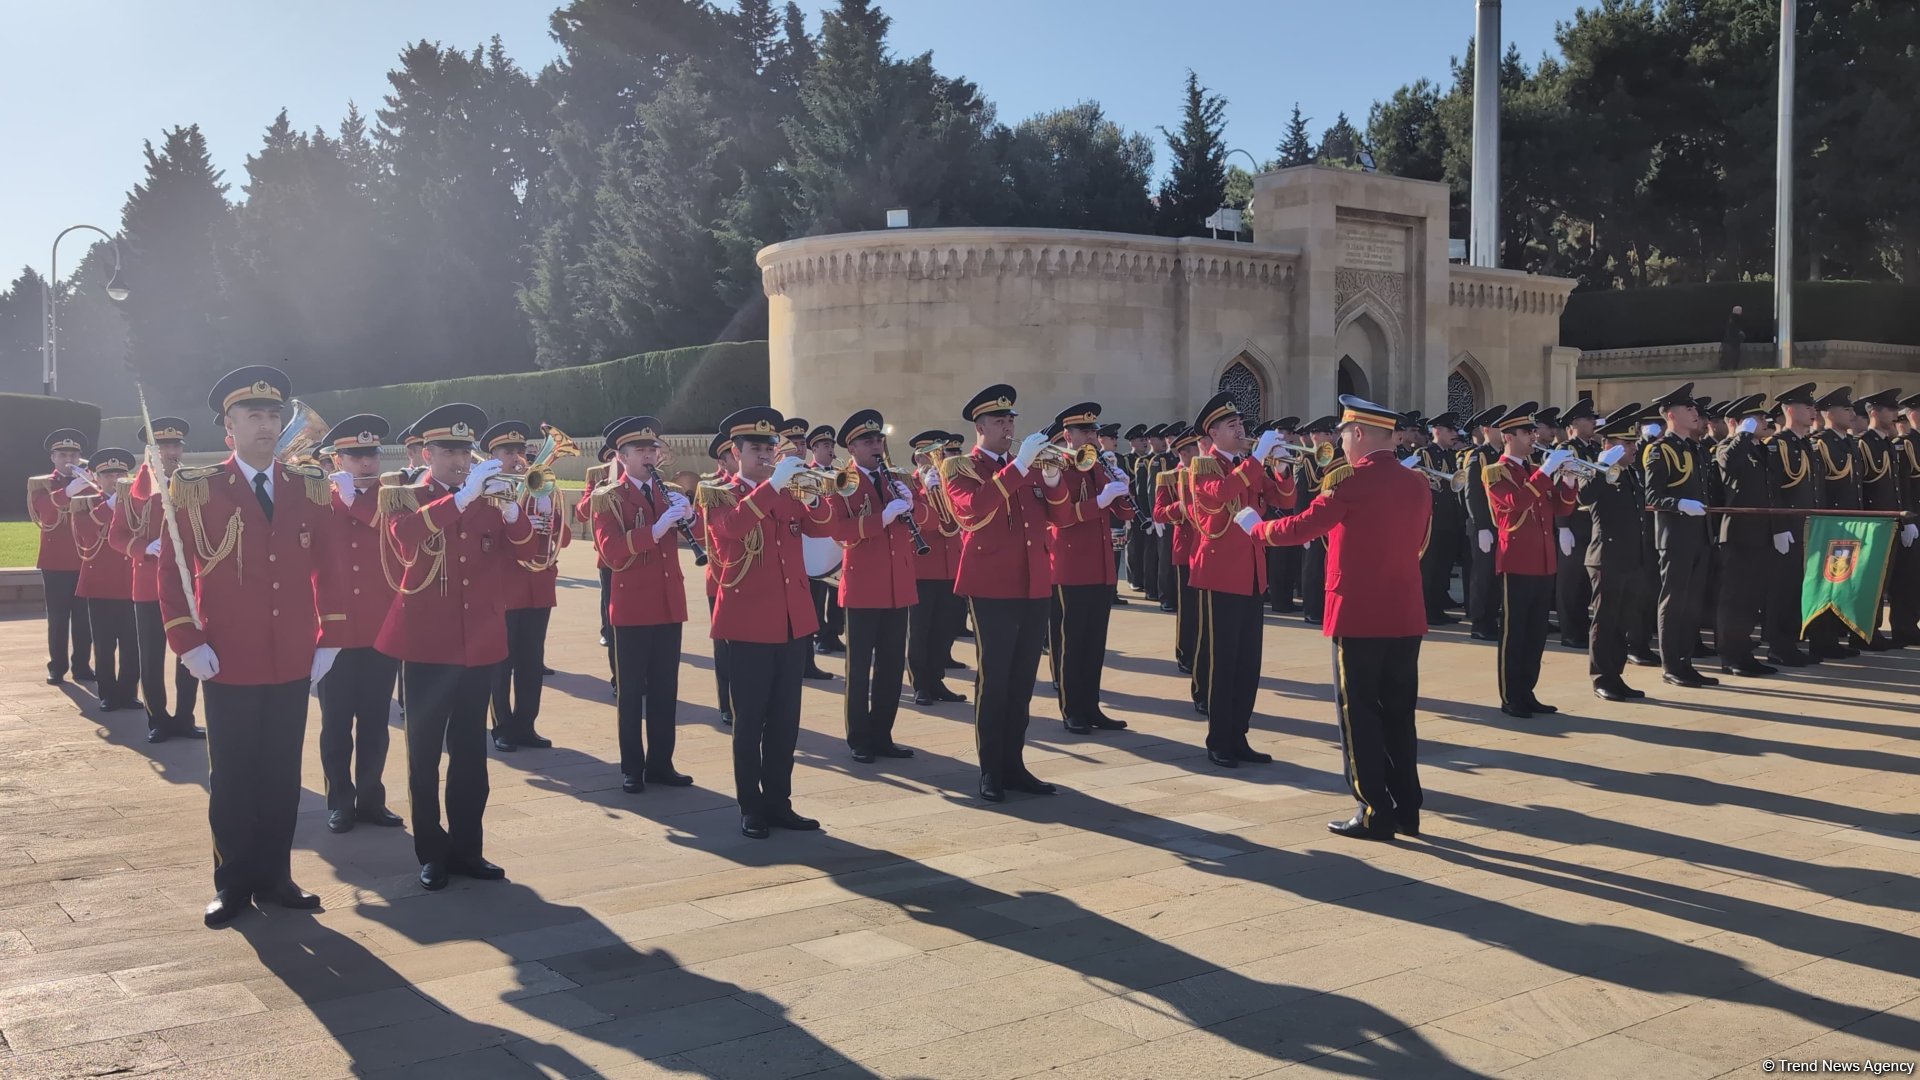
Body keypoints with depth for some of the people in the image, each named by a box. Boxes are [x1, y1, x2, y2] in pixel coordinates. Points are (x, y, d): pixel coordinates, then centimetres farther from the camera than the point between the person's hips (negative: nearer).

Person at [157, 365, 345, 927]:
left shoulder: (311, 488, 5)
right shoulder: (196, 489, -3)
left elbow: (326, 567, 9)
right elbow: (172, 570, -3)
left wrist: (329, 638, 4)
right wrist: (188, 643, -10)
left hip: (293, 664, 3)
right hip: (229, 665, -3)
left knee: (283, 775, 10)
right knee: (232, 777, 7)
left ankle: (275, 877, 22)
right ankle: (233, 884, 18)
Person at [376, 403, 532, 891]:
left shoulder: (487, 500, 10)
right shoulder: (402, 496, -1)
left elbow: (525, 545, -1)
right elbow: (406, 534, -24)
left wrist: (510, 511, -20)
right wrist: (462, 497, -32)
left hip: (480, 645, 3)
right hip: (426, 645, -3)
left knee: (471, 752, 10)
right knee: (424, 753, 5)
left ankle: (467, 848, 19)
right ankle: (431, 853, 14)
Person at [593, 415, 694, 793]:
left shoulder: (670, 492, 13)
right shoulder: (608, 497, -4)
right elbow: (611, 553, -18)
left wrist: (688, 514, -14)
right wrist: (656, 529, -28)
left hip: (669, 604, 5)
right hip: (632, 606, -5)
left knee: (665, 688, 9)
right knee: (632, 690, 1)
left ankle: (660, 763, 17)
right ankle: (631, 768, 8)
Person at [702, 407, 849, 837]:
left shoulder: (788, 493, 15)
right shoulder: (717, 495, -2)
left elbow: (823, 526, 1)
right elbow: (733, 527, -24)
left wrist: (813, 495, -18)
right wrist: (772, 484, -30)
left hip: (794, 620, 5)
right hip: (748, 623, -5)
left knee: (786, 720, 9)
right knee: (750, 720, 1)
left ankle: (779, 802, 18)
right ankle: (751, 810, 9)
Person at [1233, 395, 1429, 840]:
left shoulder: (1350, 480, -13)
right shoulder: (1418, 484, 8)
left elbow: (1302, 527, -11)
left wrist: (1254, 526, 6)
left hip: (1359, 615, -7)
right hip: (1405, 617, 7)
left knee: (1359, 714, 2)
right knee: (1398, 713, 13)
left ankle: (1375, 814, 4)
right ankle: (1406, 809, 18)